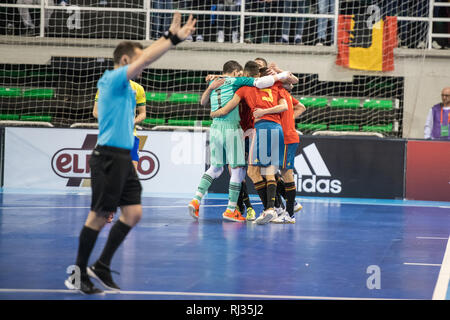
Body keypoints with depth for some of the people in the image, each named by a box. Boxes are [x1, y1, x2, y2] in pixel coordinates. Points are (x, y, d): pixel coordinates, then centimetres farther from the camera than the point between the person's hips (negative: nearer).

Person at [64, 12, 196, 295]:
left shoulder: (124, 86, 17)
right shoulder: (113, 79, -9)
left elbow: (146, 57, 16)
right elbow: (145, 59, -18)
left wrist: (171, 37, 5)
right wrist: (173, 39, -18)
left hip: (123, 159, 9)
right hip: (109, 157, -9)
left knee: (133, 213, 4)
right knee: (99, 216, -5)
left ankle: (102, 266, 11)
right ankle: (78, 275, 3)